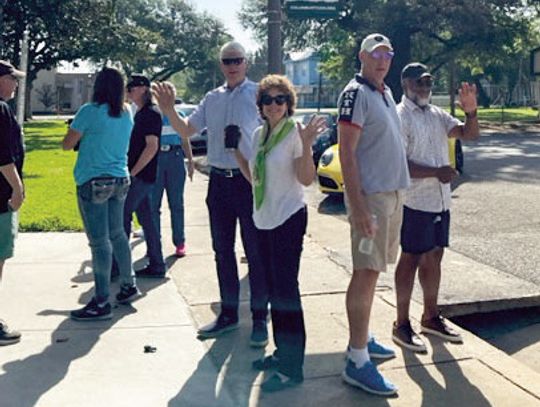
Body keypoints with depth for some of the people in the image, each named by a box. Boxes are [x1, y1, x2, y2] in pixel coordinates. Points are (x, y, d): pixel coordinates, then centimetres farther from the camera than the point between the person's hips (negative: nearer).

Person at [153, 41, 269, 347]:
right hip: (219, 181, 6)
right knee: (223, 251, 13)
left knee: (256, 252, 2)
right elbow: (186, 131, 13)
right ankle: (229, 313, 27)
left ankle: (260, 318, 13)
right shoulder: (212, 98, 12)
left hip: (249, 180, -6)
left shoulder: (257, 93, -5)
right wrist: (169, 110, -3)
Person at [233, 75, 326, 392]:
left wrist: (306, 144, -29)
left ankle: (293, 367, 1)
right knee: (274, 287, 14)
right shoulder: (259, 134, 11)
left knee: (286, 288, -6)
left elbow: (307, 179, -17)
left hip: (288, 218, -8)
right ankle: (282, 352, 28)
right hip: (264, 219, 8)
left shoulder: (295, 132, -10)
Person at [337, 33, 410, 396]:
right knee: (366, 273, -8)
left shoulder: (386, 92, 16)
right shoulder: (355, 94, -11)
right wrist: (358, 207, -22)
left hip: (393, 193, 9)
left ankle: (362, 338, 28)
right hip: (370, 195, -9)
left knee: (372, 270, 15)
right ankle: (358, 361, -3)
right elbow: (347, 154, -17)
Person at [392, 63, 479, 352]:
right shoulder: (399, 117, -11)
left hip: (441, 200, 8)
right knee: (411, 259, 0)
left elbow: (469, 134, 10)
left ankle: (430, 317, 28)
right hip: (415, 202, -8)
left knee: (433, 257, 15)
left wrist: (471, 111, -8)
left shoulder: (437, 115, 13)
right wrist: (436, 172, -23)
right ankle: (401, 325, 10)